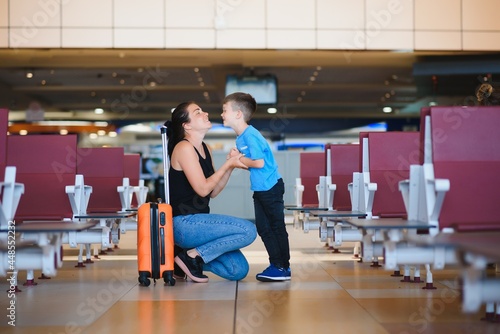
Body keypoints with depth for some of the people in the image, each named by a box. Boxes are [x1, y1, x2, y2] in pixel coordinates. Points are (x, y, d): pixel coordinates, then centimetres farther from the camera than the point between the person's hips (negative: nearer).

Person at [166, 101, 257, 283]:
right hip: (184, 223, -8)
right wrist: (228, 165, -10)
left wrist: (231, 166, 1)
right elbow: (202, 189, -18)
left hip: (198, 222, 8)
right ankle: (192, 256, -9)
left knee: (239, 270, -1)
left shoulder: (205, 149, 14)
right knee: (248, 230, -19)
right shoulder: (184, 148, -12)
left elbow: (213, 192, 12)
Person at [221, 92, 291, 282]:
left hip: (271, 187, -10)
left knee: (277, 226, -2)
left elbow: (259, 162, -26)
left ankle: (283, 268, 5)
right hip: (260, 188, 10)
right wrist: (236, 158, -3)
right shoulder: (241, 137, 9)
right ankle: (276, 264, 21)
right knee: (263, 228, 12)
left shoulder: (250, 135, -20)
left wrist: (239, 159, -13)